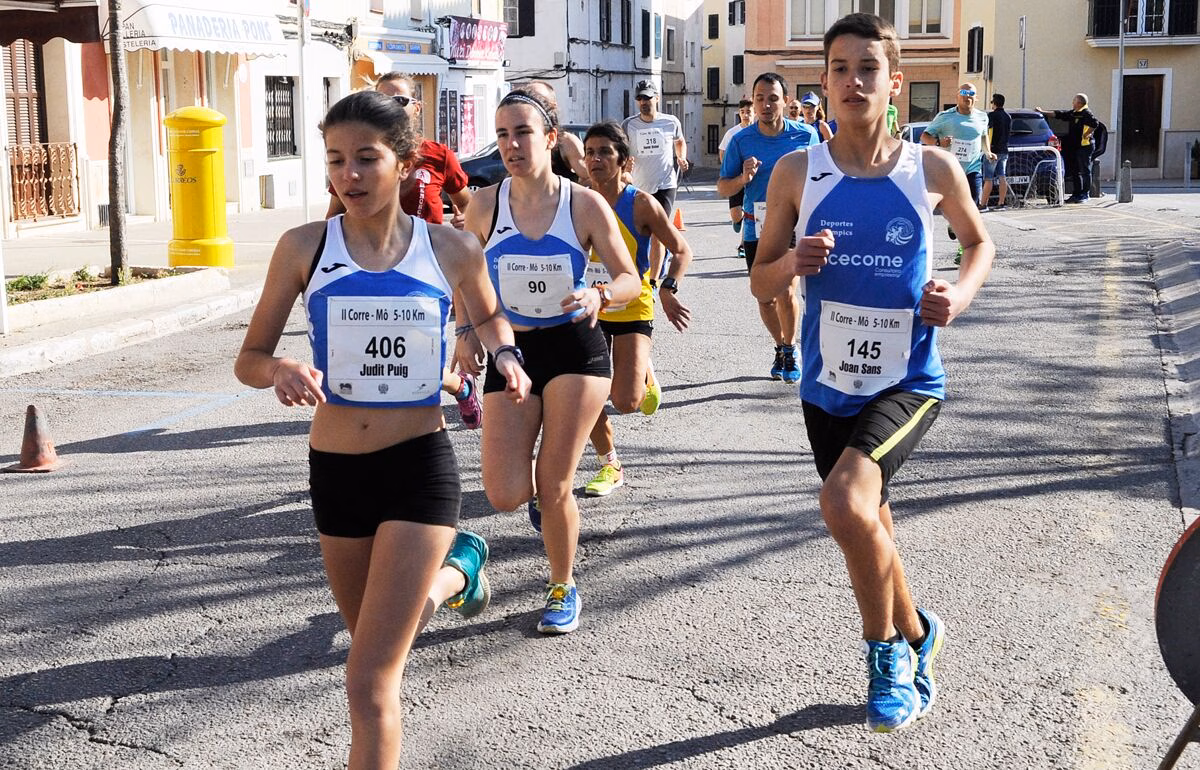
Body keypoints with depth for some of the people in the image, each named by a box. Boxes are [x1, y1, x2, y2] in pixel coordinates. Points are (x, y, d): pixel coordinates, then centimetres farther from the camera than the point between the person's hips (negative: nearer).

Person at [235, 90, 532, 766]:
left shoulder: (453, 251, -4)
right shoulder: (305, 247, -4)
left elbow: (489, 314, 18)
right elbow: (249, 360, 1)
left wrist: (506, 357, -3)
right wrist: (281, 371, -21)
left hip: (420, 465, -3)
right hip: (335, 470, 3)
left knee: (370, 684, -12)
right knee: (374, 636, 26)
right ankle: (455, 567, 56)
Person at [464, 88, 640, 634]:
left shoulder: (584, 204, -8)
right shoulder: (485, 205, -3)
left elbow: (631, 281, -4)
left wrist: (599, 295, -24)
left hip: (574, 348, -2)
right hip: (510, 350, 2)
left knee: (554, 486, -3)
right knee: (506, 496, -8)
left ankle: (563, 589, 22)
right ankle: (545, 493, 31)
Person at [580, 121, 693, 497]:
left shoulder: (641, 204, -14)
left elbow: (682, 250, -8)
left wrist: (667, 290, -22)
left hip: (632, 311, -3)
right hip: (590, 311, 3)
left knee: (625, 402, -13)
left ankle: (645, 378, 24)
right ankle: (609, 465, 23)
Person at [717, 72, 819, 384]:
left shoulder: (806, 136, -4)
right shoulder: (741, 140, -2)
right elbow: (722, 188, 3)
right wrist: (743, 179, -17)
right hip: (756, 229, 2)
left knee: (786, 292, -16)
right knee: (765, 298, 11)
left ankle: (791, 347, 9)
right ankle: (780, 347, 35)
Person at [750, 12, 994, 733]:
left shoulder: (933, 169, -7)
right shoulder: (796, 173, -5)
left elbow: (981, 243, 12)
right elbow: (761, 283, 3)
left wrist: (961, 294, -8)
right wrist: (794, 262, -19)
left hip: (909, 382, -3)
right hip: (828, 387, 3)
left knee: (845, 500, -27)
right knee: (868, 531, 17)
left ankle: (887, 649, 0)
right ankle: (916, 637, 47)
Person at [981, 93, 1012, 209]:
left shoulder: (992, 115, -9)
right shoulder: (1008, 117, 13)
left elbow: (990, 132, -18)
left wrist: (988, 149, -18)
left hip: (994, 150, -7)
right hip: (1004, 150, 7)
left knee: (988, 178, -5)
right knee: (1002, 177, 6)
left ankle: (983, 203, -5)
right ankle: (1001, 202, 5)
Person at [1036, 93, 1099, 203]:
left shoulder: (1086, 113, -11)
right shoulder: (1072, 113, 15)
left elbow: (1095, 123, -23)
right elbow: (1057, 114, 20)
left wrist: (1086, 135, -18)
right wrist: (1042, 112, 20)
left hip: (1084, 146, -9)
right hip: (1074, 147, 9)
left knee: (1085, 171, -5)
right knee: (1075, 171, 11)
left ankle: (1085, 194, -1)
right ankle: (1077, 193, 18)